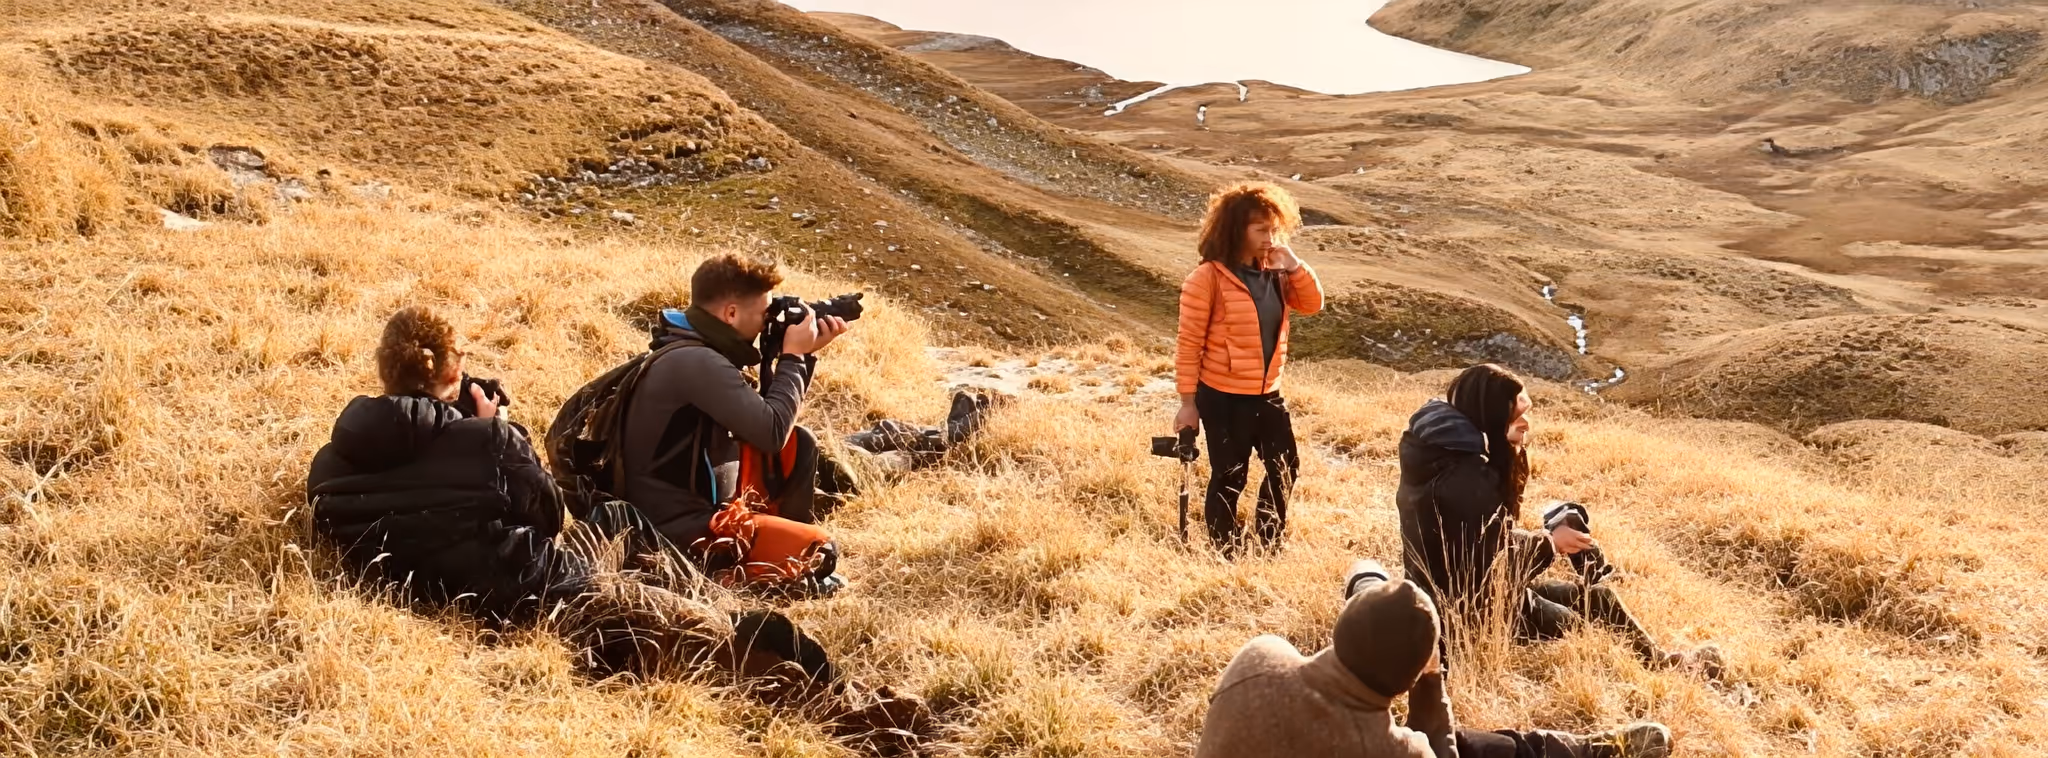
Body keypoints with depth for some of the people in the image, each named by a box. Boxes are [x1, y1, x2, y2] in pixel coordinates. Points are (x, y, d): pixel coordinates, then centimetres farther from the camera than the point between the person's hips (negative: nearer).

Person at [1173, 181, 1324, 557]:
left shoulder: (1273, 272, 4)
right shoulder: (1208, 278, -16)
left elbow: (1312, 303, 9)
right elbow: (1189, 344, -14)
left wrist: (1295, 266, -7)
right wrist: (1188, 402, -13)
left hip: (1267, 394, 7)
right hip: (1223, 398, -7)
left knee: (1285, 468, 15)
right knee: (1229, 477, 5)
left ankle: (1270, 542, 32)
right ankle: (1225, 551, 22)